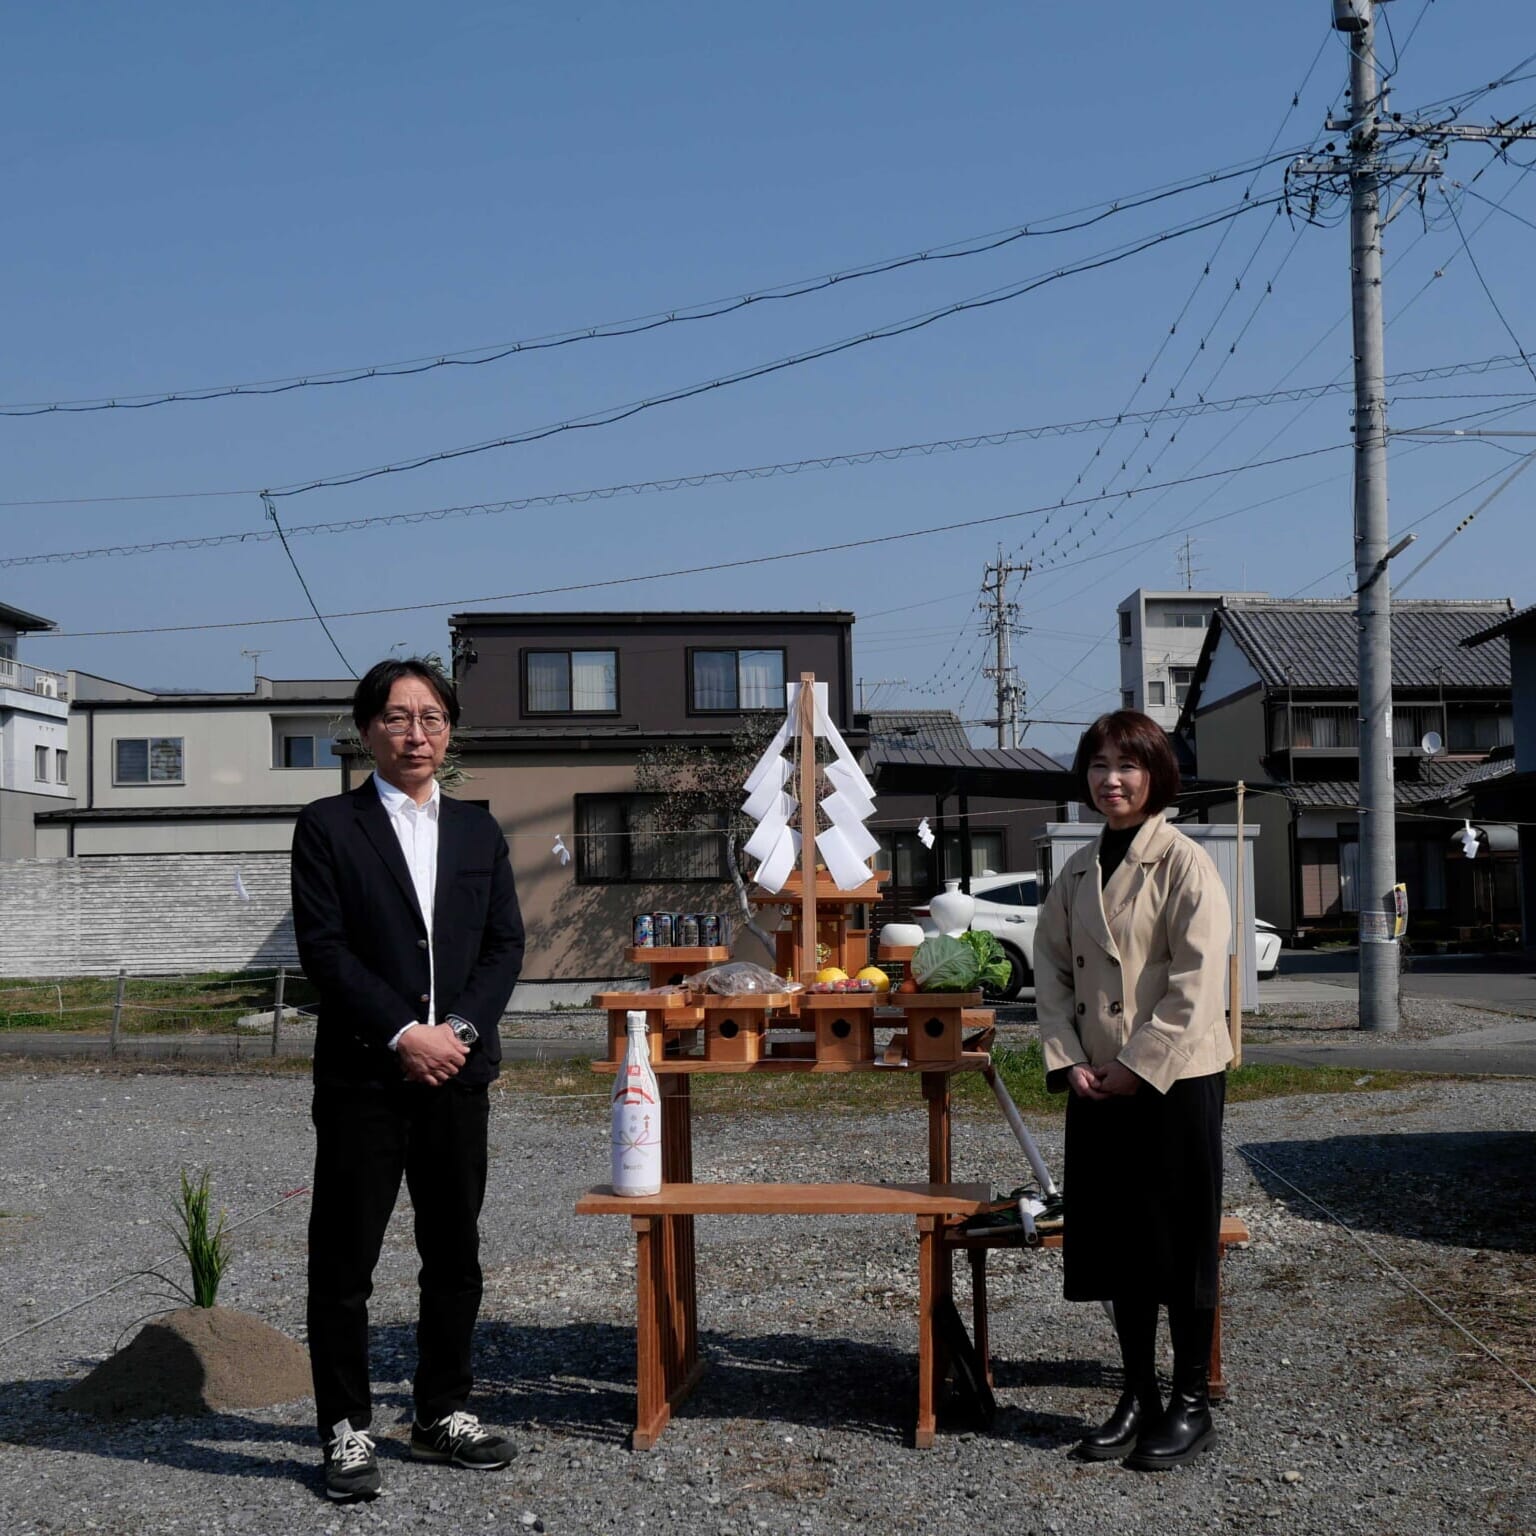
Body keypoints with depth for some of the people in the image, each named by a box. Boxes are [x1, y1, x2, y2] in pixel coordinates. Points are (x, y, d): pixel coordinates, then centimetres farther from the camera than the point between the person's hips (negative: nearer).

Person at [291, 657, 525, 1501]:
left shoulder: (478, 831, 13)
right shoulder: (327, 826, 0)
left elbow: (506, 944, 7)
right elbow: (324, 948, -8)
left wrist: (459, 1029, -8)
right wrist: (403, 1034, -15)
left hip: (456, 1071, 4)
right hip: (362, 1074, -4)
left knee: (455, 1255, 11)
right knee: (343, 1262, 1)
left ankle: (443, 1414, 24)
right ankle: (346, 1429, 13)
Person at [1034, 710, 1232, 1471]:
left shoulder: (1185, 864, -9)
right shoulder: (1076, 871, 10)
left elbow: (1196, 983, -15)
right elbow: (1051, 967, 10)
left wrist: (1137, 1066, -16)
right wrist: (1068, 1061, -3)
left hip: (1175, 1080, -6)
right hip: (1098, 1086, 6)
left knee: (1180, 1240, 3)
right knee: (1116, 1242, 12)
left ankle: (1191, 1404, 17)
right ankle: (1137, 1396, 25)